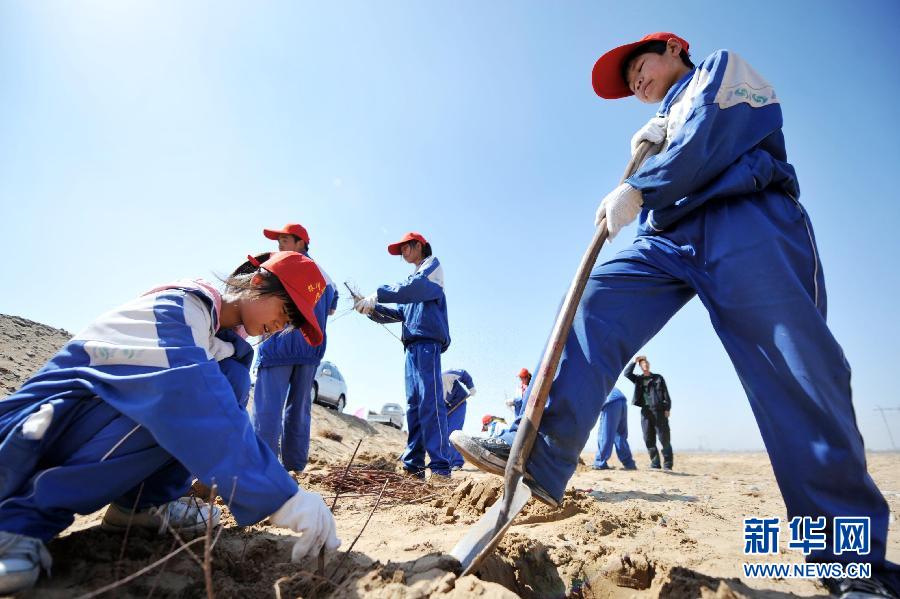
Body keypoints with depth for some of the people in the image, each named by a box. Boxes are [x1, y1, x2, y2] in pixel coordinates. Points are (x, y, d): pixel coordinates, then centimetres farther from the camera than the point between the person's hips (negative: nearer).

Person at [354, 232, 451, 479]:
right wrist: (372, 309, 6)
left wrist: (376, 296, -18)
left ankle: (440, 467, -18)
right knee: (413, 405, 5)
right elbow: (399, 313, 22)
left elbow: (413, 288, -16)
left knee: (430, 401, -16)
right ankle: (413, 465, 8)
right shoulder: (414, 278, 31)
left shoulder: (432, 265, 6)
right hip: (413, 346, 9)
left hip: (427, 342, -9)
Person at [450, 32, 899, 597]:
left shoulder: (724, 66, 19)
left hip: (746, 223, -6)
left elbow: (711, 139, -4)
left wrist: (639, 189, -10)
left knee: (797, 376, -12)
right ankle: (539, 456, -23)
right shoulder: (667, 120, 39)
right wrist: (647, 151, 12)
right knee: (592, 305, -16)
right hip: (668, 239, 6)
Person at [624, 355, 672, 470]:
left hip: (659, 410, -2)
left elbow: (666, 394, 5)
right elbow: (626, 373, 0)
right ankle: (655, 464, 9)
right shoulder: (638, 379, 15)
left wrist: (667, 408, -5)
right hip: (645, 411, 2)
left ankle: (668, 464, 2)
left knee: (664, 439, -4)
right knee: (649, 439, 2)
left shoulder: (658, 378, 11)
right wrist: (634, 361, 0)